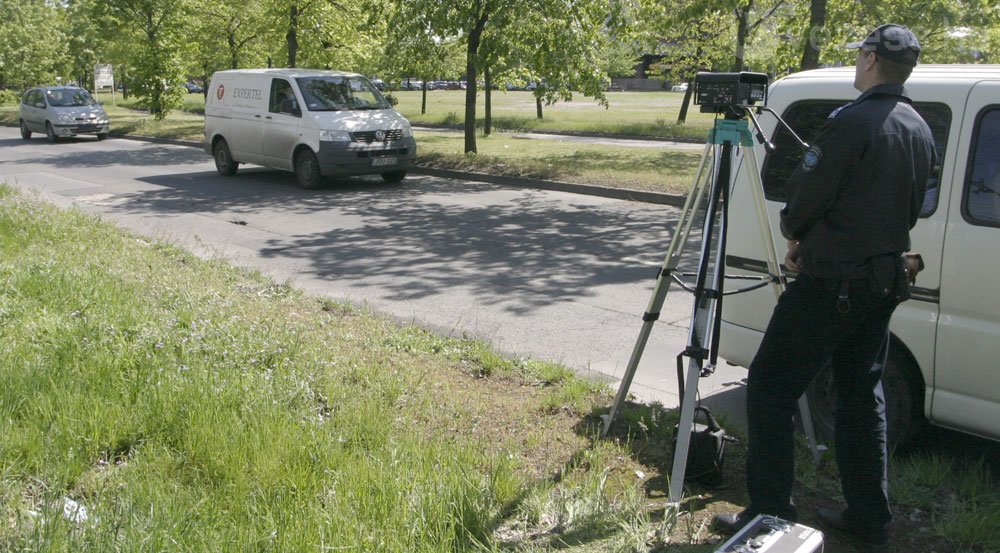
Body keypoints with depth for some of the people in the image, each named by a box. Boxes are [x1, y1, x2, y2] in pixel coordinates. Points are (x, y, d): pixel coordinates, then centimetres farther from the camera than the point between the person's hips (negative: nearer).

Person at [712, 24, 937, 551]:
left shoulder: (852, 121, -16)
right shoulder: (920, 131, 10)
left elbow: (804, 196, -16)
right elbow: (911, 209, 16)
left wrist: (793, 236, 7)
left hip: (831, 282, -9)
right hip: (884, 280, 9)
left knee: (770, 386, -2)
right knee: (862, 395, 15)